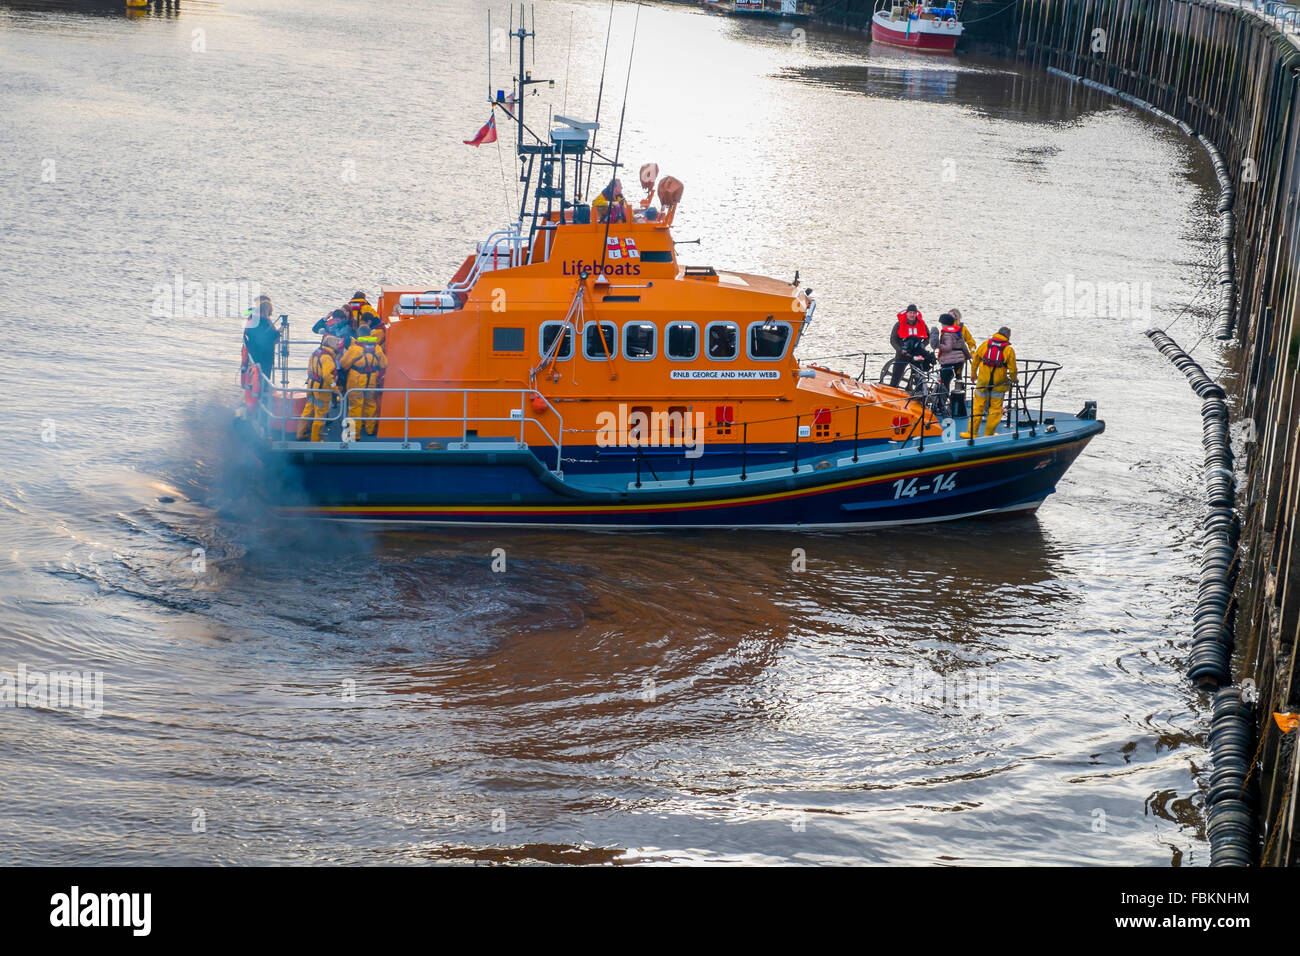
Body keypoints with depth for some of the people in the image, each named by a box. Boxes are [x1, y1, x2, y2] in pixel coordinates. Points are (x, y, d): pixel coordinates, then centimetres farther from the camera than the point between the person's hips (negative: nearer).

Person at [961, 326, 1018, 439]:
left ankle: (972, 432, 8)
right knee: (996, 408, 8)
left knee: (978, 407, 8)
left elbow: (975, 361, 10)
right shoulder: (1009, 349, -5)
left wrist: (973, 374, 24)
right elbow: (1012, 369, -3)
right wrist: (1013, 379, 15)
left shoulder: (985, 344, 3)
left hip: (983, 381, 2)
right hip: (999, 383, -2)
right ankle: (989, 433, 10)